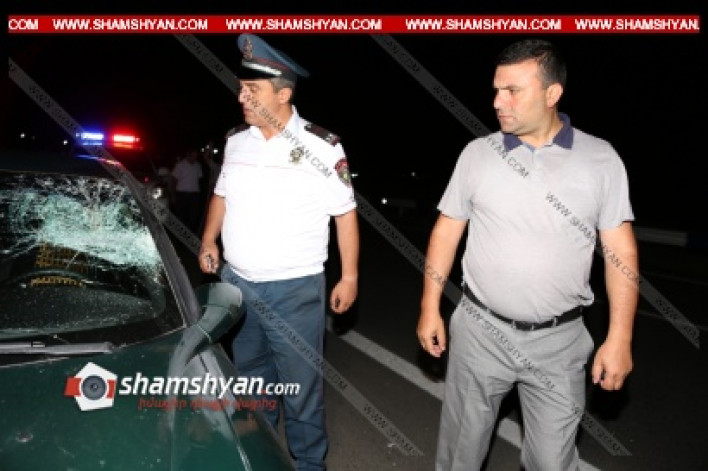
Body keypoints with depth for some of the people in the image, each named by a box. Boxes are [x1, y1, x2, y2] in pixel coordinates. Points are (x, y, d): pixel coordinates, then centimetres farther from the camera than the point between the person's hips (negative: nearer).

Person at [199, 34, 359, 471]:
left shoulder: (321, 148, -12)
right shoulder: (236, 142, 3)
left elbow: (345, 214, -7)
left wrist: (350, 277, -7)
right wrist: (209, 242, 8)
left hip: (295, 290, -5)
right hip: (237, 283, 6)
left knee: (301, 384, 6)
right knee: (249, 375, 23)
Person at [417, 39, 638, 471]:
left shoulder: (601, 158, -4)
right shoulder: (477, 153, -2)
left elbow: (621, 251, -2)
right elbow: (447, 232, 3)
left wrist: (619, 338, -5)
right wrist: (430, 308, 2)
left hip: (559, 340, 0)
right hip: (480, 331, 1)